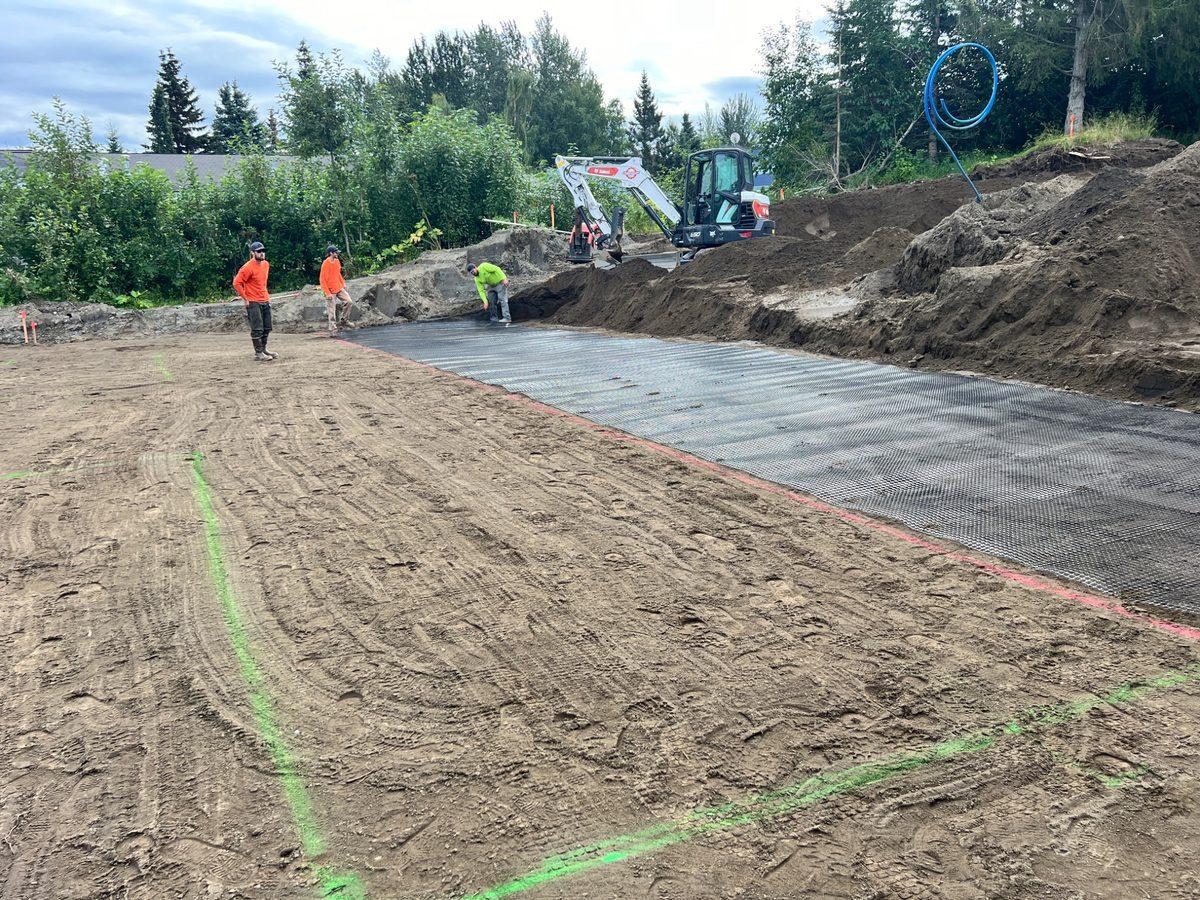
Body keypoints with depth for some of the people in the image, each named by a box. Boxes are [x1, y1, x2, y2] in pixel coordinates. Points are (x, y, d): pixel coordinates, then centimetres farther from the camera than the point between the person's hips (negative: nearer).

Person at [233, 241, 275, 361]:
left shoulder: (266, 264, 8)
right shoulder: (248, 267, -16)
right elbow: (236, 283, -17)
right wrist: (246, 299, -15)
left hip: (265, 301, 8)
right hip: (253, 302, -8)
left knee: (267, 328, 12)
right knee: (257, 329, -6)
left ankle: (263, 349, 25)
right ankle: (258, 353, 0)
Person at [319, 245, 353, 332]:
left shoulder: (337, 261, 4)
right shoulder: (326, 264, -17)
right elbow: (322, 280, -17)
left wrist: (343, 283, 11)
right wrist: (327, 293, -21)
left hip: (339, 288, 7)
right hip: (331, 291, -7)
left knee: (349, 301, -1)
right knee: (332, 310, -3)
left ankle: (344, 320, 14)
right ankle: (333, 327, 5)